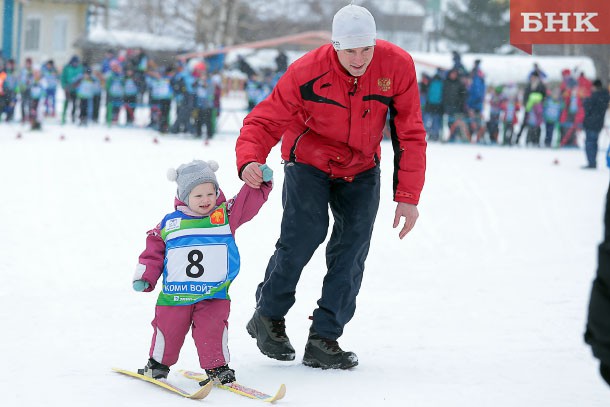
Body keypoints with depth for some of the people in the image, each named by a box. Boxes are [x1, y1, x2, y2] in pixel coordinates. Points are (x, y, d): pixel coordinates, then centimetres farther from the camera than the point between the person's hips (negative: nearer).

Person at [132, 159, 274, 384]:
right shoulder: (169, 223, 3)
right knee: (168, 329, 8)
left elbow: (249, 201, -4)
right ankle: (158, 364, 29)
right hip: (175, 294, 1)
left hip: (214, 294, -1)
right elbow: (154, 251, 9)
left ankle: (217, 367, 4)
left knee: (213, 330, -13)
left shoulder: (226, 215, 3)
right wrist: (144, 278, 3)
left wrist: (261, 182, -19)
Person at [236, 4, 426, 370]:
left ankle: (324, 339, 1)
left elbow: (410, 133, -13)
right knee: (305, 234, -19)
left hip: (361, 171, 3)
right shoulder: (306, 73, -26)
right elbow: (265, 121, -21)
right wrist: (250, 160, -43)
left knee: (352, 250, -7)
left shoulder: (397, 66, -21)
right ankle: (268, 318, 4)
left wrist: (408, 196, -15)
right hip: (309, 163, -3)